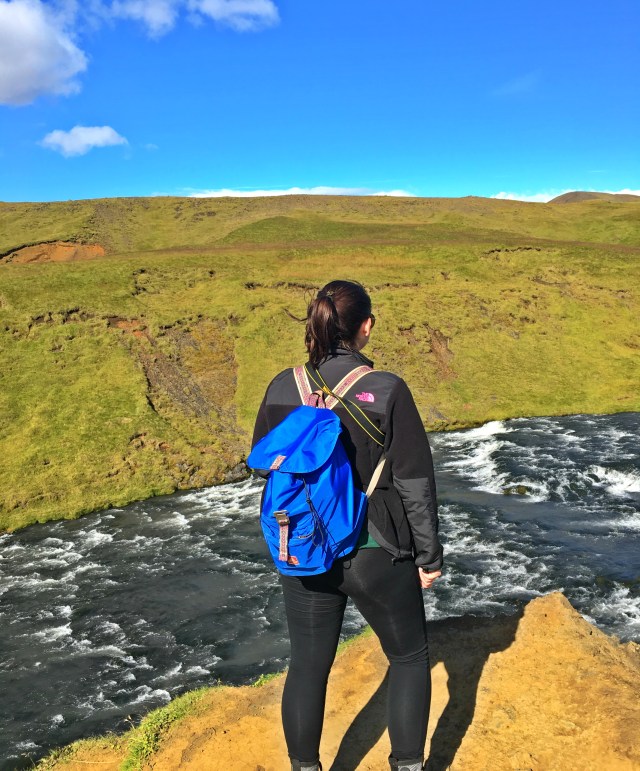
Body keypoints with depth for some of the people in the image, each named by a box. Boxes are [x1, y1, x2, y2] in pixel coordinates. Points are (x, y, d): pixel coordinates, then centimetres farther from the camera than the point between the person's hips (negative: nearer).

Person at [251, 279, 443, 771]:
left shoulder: (283, 388, -7)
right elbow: (416, 482, -12)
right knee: (409, 658, 22)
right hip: (376, 555, -3)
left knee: (307, 668, 21)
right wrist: (429, 555, 0)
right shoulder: (387, 390, -17)